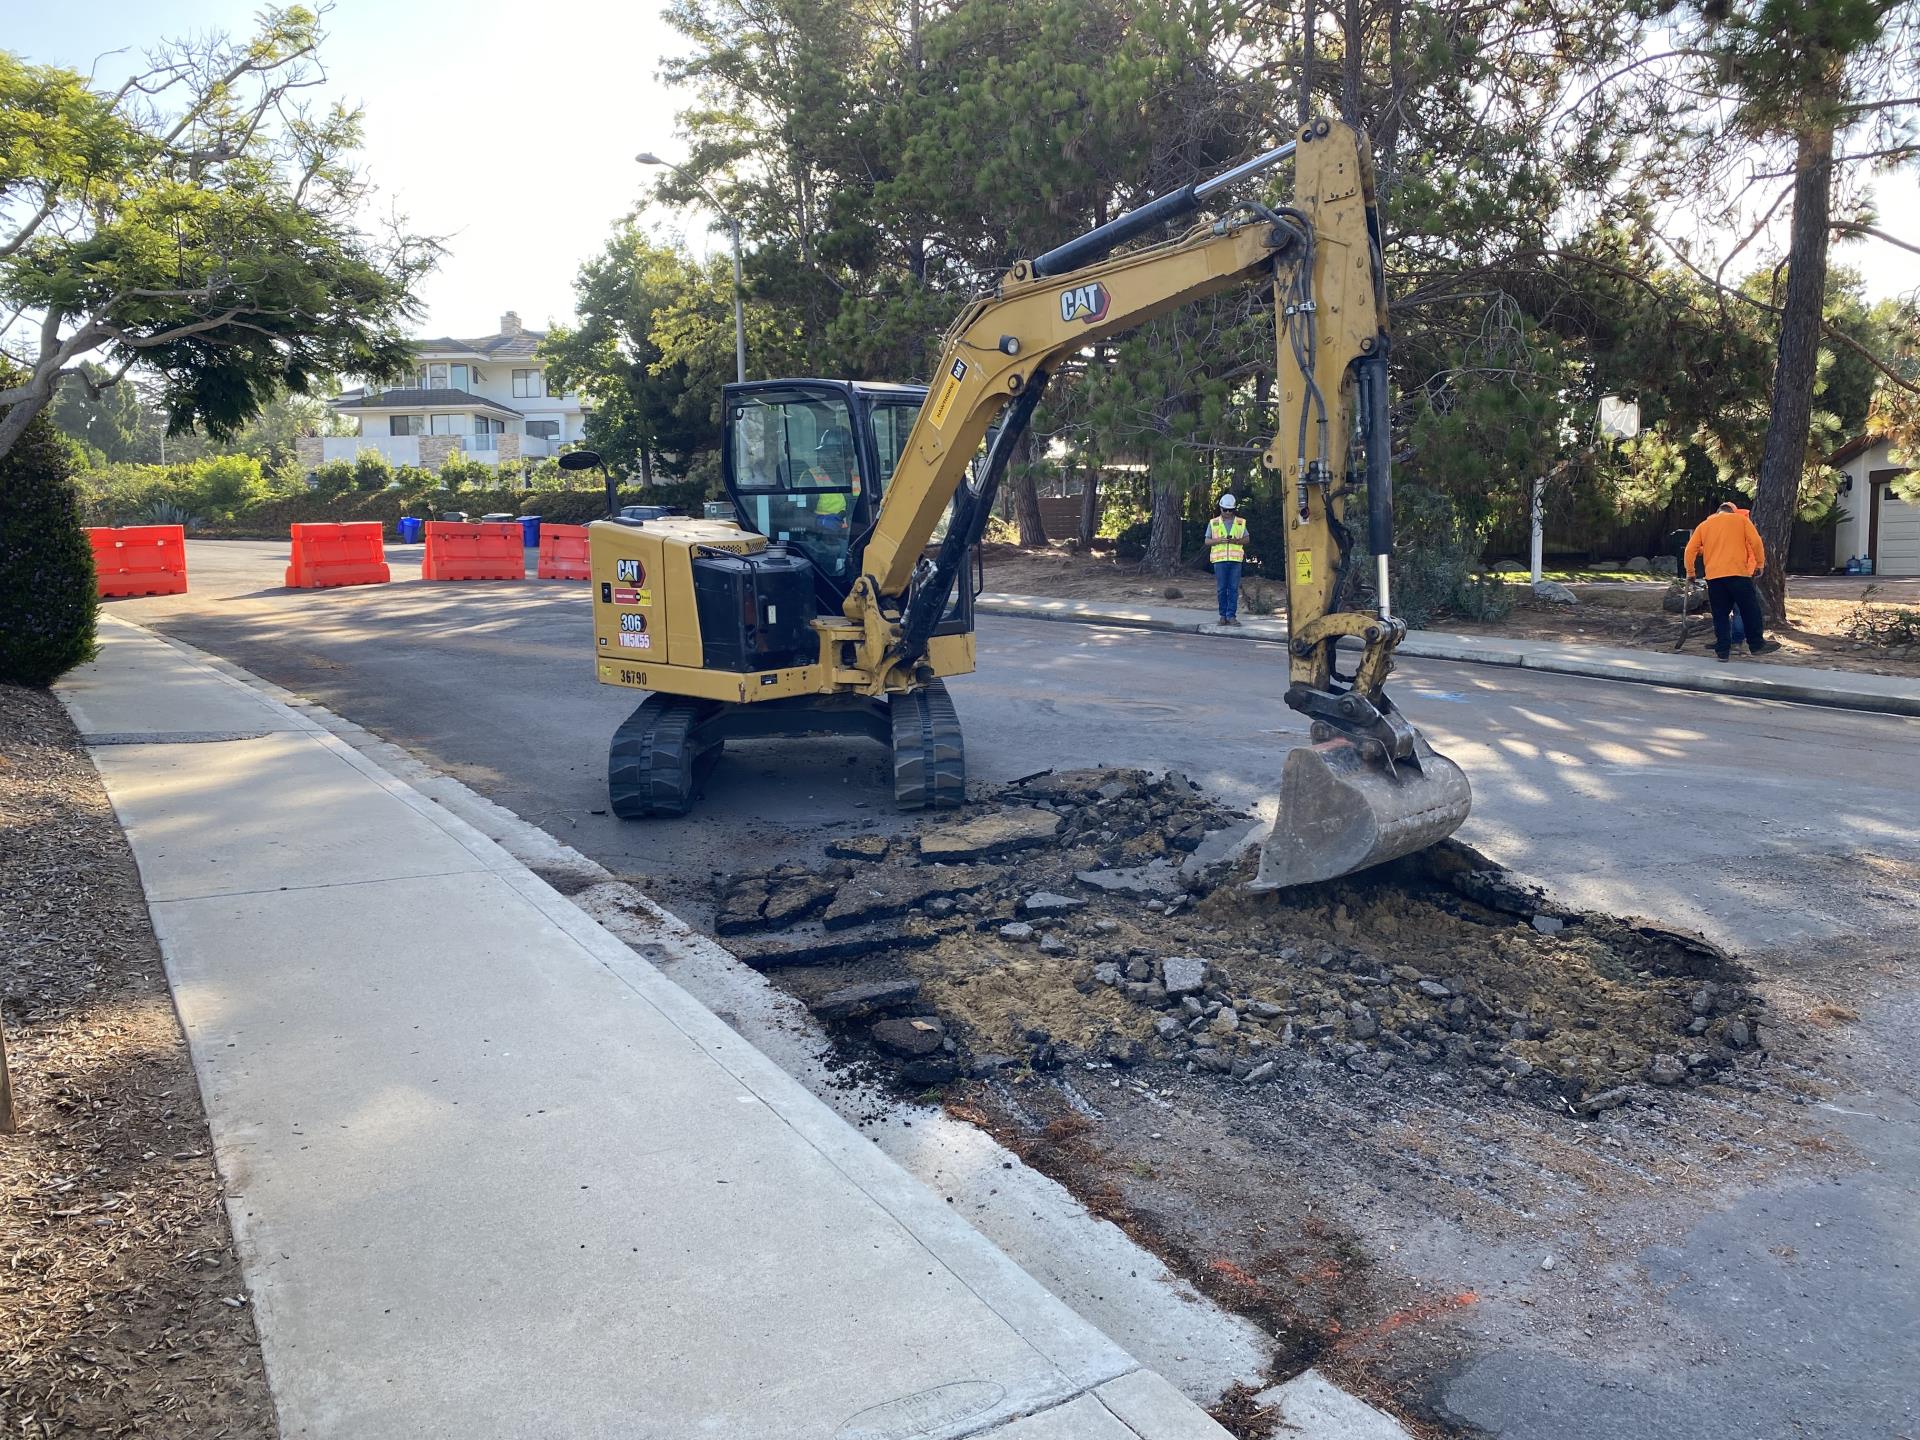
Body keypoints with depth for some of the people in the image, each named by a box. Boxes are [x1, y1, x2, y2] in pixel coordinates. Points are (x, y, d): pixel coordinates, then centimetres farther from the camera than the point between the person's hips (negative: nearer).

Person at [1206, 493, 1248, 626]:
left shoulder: (1240, 522, 10)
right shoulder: (1213, 523, 7)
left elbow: (1246, 540, 12)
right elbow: (1207, 541, 7)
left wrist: (1237, 541, -9)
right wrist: (1218, 540, -12)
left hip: (1236, 559, 1)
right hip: (1219, 559, 0)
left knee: (1233, 588, -2)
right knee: (1221, 589, 1)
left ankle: (1231, 615, 1)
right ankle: (1223, 615, 10)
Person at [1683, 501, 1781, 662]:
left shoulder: (1704, 525, 15)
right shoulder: (1741, 519, 10)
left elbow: (1690, 550, 9)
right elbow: (1756, 542, 1)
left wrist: (1690, 572, 17)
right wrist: (1760, 564, 9)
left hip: (1713, 576, 2)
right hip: (1738, 573, -2)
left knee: (1720, 614, 6)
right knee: (1750, 610, 8)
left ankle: (1723, 650, 3)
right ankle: (1756, 644, 12)